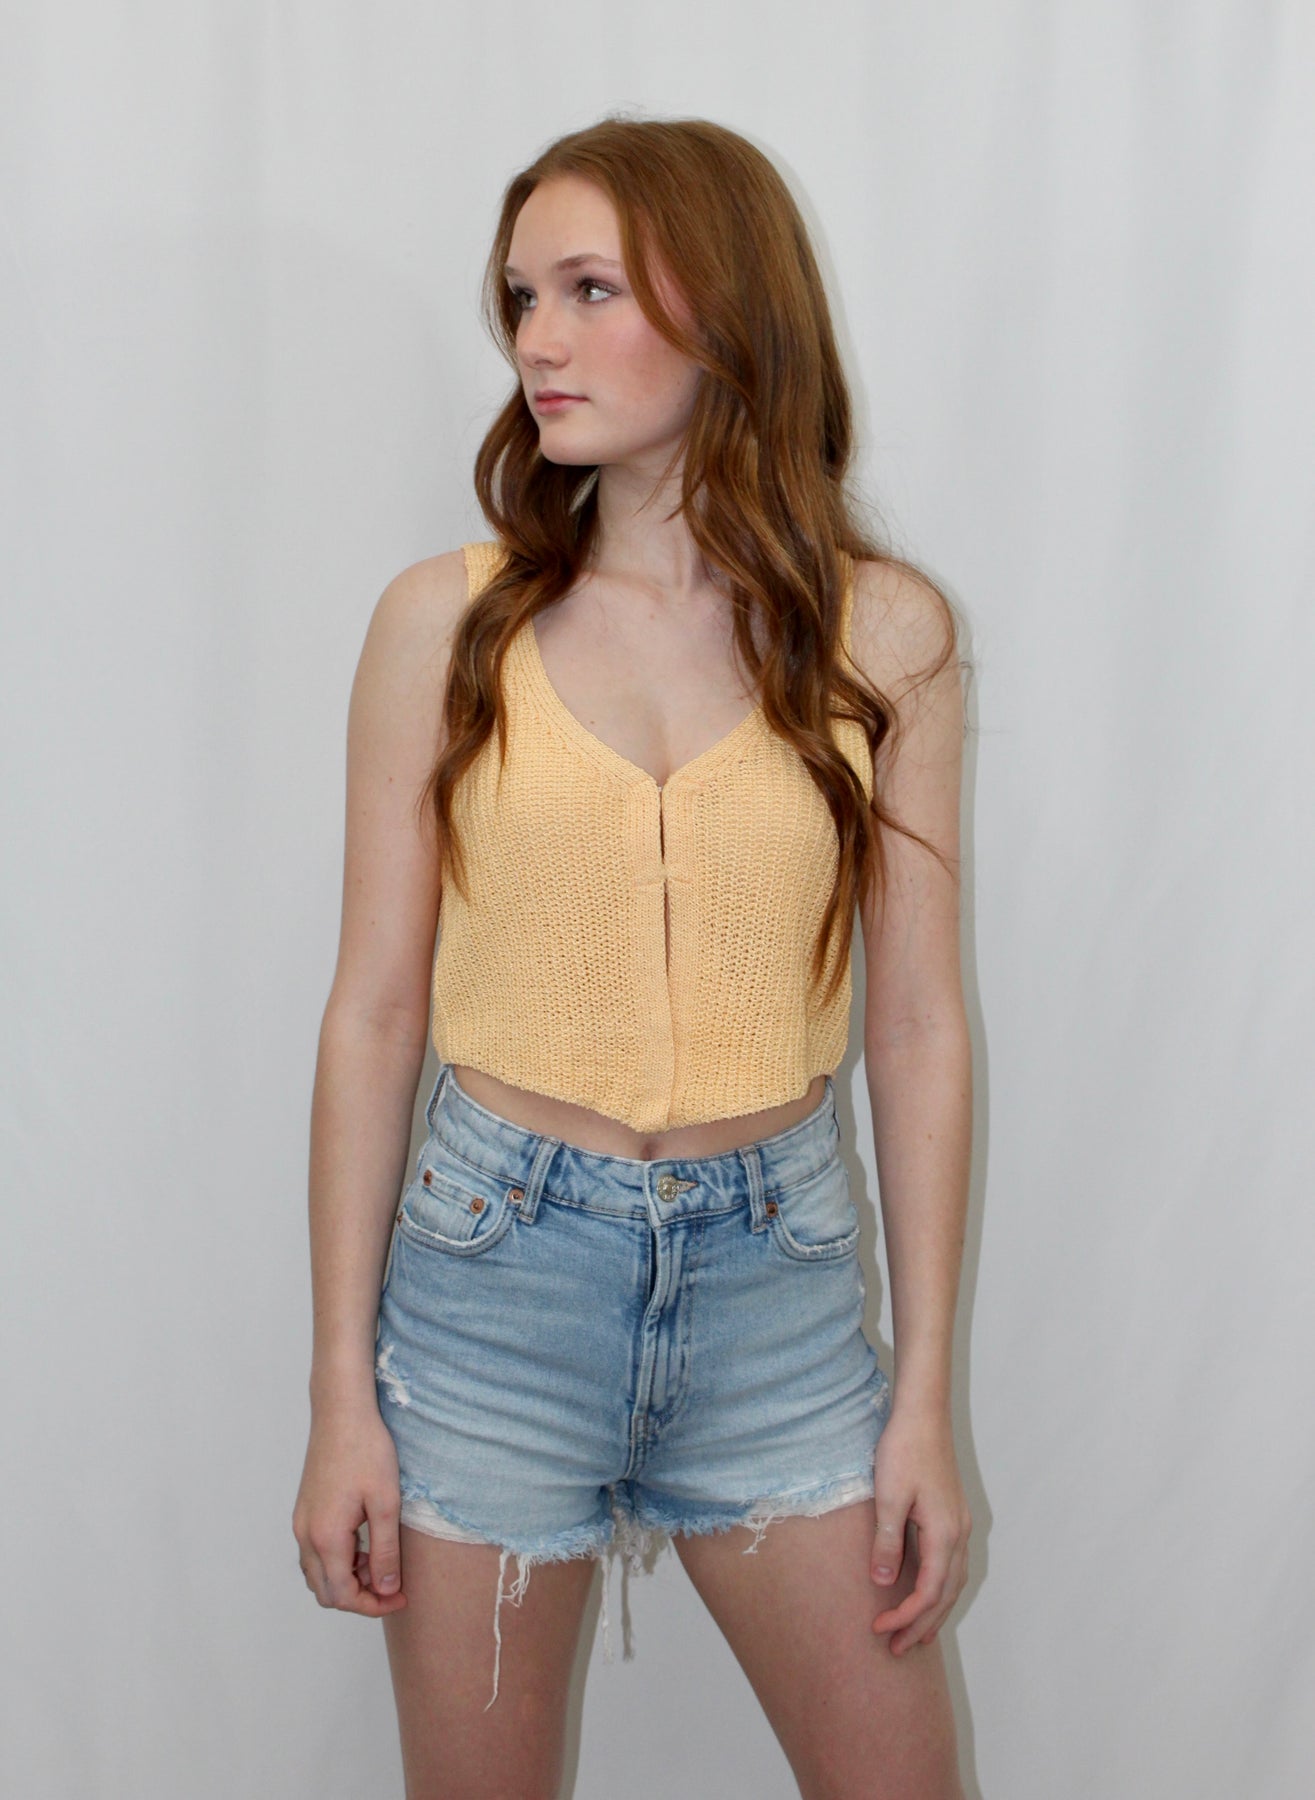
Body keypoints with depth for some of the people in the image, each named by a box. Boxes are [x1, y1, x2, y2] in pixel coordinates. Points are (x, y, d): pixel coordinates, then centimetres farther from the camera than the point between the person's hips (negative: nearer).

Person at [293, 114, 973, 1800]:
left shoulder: (883, 631, -3)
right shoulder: (447, 620, -4)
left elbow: (918, 1026, 0)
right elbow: (373, 1010, -3)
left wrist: (925, 1398, 0)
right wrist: (340, 1393, -3)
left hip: (774, 1279, 1)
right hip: (495, 1275, 0)